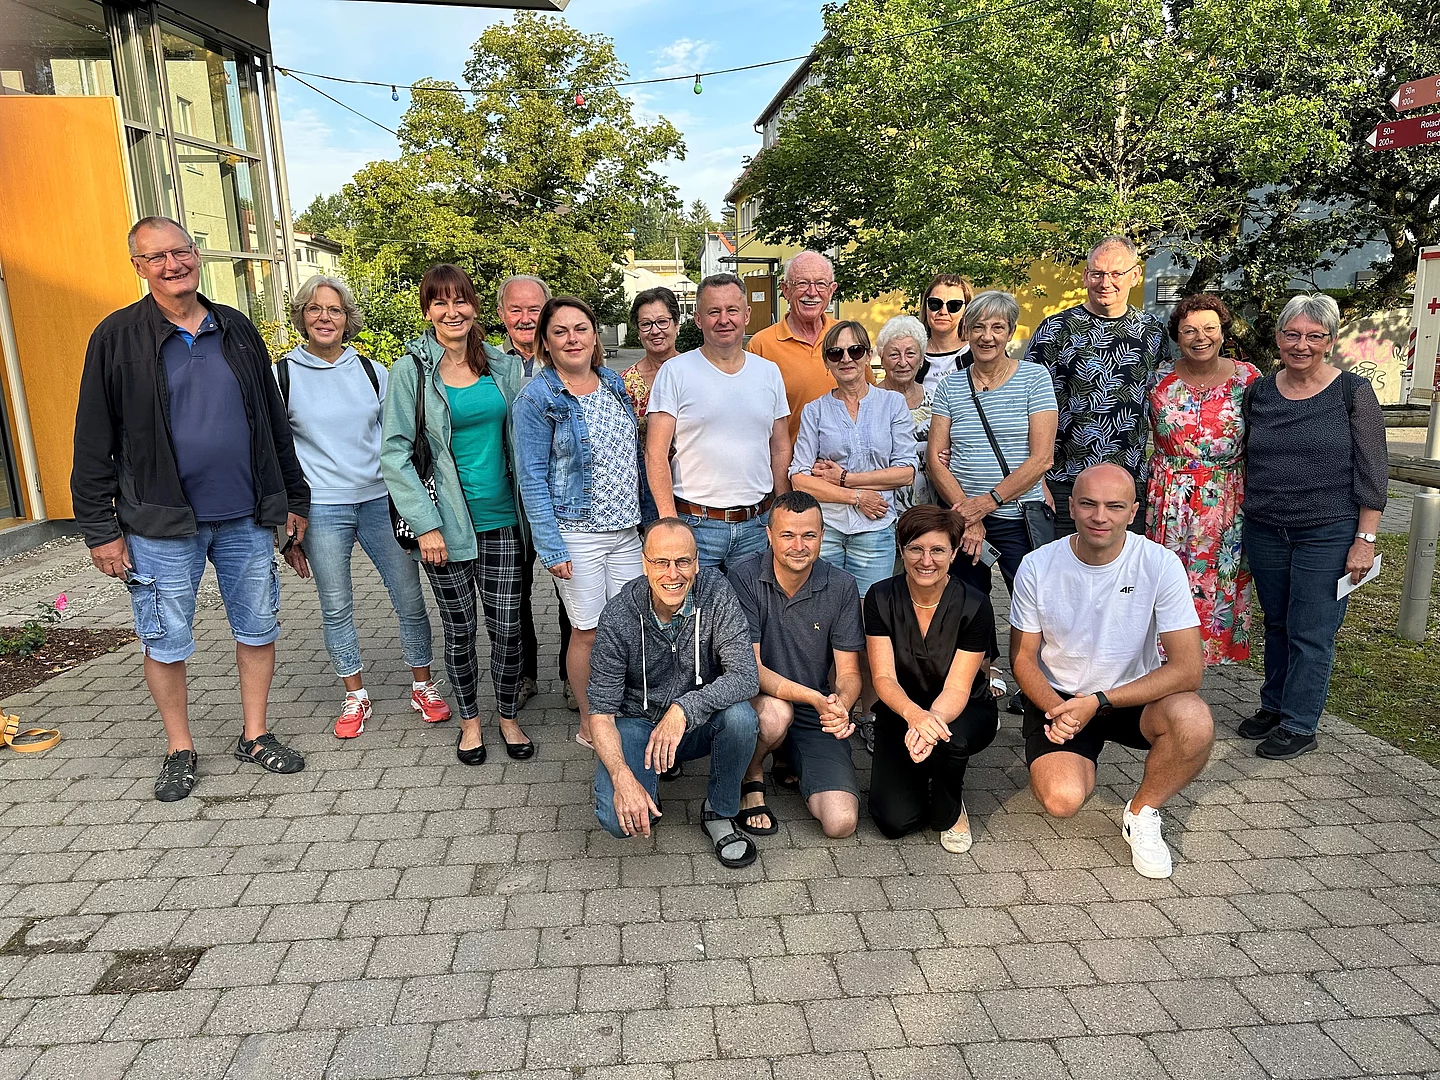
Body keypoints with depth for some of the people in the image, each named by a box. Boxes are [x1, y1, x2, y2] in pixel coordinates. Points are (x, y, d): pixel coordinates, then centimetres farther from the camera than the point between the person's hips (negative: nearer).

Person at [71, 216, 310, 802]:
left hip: (247, 516, 3)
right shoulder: (117, 337, -3)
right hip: (161, 523, -3)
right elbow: (94, 442, -3)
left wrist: (294, 497, 12)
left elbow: (274, 421, 12)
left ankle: (254, 735, 26)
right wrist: (100, 529, -6)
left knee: (259, 627, 10)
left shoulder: (237, 330, 7)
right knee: (166, 642, 7)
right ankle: (179, 749, 25)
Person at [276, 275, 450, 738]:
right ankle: (355, 697, 25)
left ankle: (422, 687, 21)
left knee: (410, 598, 3)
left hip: (382, 500, 2)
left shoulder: (372, 371, 7)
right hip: (321, 509, -1)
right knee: (336, 608, 8)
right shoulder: (283, 375, 1)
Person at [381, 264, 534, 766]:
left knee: (507, 627, 5)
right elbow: (394, 452, -6)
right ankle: (469, 719, 31)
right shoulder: (411, 370, -5)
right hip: (447, 522, -2)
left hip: (501, 518, 2)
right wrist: (425, 524, -12)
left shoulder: (503, 365, 5)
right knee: (459, 630, 10)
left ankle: (509, 716, 27)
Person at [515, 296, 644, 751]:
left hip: (627, 529, 5)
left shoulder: (616, 384, 8)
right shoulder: (536, 398, -9)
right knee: (589, 632, 5)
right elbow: (532, 477, -11)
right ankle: (590, 724, 24)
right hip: (577, 534, -5)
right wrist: (550, 547, -15)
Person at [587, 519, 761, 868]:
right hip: (638, 722, -1)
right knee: (619, 819, -24)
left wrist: (683, 708, -39)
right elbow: (601, 712, -16)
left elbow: (746, 677, -25)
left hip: (700, 721, 1)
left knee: (740, 715, -32)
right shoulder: (618, 618, -20)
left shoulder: (716, 593, -18)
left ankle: (719, 813, -5)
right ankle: (657, 769, 11)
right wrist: (622, 778, -33)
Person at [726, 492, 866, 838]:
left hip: (816, 718, 2)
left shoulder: (841, 586, -5)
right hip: (757, 701, -2)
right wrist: (816, 698, -32)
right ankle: (751, 778, -4)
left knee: (841, 822, -15)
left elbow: (849, 673, -4)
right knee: (775, 712, -38)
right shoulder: (745, 577, -13)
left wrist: (840, 703, -29)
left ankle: (792, 765, 18)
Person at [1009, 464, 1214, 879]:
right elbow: (1022, 657, -2)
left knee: (1195, 722, -32)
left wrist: (1098, 702, -25)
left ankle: (1141, 814, -2)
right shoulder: (1037, 566, -12)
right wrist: (1056, 709, -22)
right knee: (1062, 800, -24)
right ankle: (1078, 759, 16)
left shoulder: (1160, 565, -15)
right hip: (1057, 698, 0)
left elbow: (1188, 667, -19)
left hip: (1135, 695, 0)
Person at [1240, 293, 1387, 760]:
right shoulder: (1260, 391, 6)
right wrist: (1243, 522, 12)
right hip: (1265, 532, 4)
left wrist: (1365, 539, -10)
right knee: (1276, 625, 14)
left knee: (1311, 632, 0)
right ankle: (1273, 706, 28)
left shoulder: (1353, 392, -5)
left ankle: (1299, 725, 12)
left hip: (1328, 534, -4)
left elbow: (1373, 471, -6)